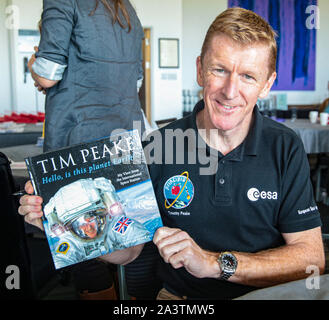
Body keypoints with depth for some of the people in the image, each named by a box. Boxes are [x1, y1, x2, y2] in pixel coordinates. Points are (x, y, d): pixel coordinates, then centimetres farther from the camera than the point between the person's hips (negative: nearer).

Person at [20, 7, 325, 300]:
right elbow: (128, 248, 1)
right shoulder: (160, 147, -6)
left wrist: (216, 263, -19)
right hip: (179, 298, -1)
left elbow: (312, 258, -8)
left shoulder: (286, 148, -7)